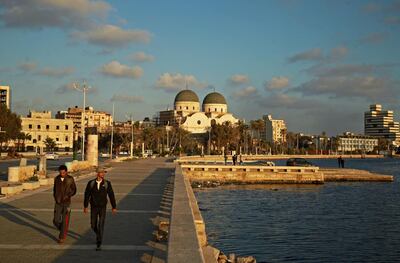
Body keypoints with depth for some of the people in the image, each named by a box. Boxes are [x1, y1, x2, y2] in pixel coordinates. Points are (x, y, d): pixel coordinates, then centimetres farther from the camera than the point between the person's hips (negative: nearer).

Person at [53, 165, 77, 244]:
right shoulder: (56, 178, 0)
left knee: (65, 221, -3)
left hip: (67, 203, -3)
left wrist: (68, 196, -15)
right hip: (58, 203, 3)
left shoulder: (70, 179, -8)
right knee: (56, 221, 0)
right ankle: (64, 230, 30)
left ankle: (62, 237, 10)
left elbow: (74, 190, 0)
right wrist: (55, 197, 2)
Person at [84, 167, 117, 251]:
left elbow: (111, 195, -2)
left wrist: (114, 207, 0)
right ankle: (98, 235, 42)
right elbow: (87, 195, 0)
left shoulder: (107, 183, -7)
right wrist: (85, 206, 0)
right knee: (93, 225, 8)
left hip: (102, 207, -2)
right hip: (93, 207, 2)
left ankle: (99, 244, -7)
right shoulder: (91, 183, -6)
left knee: (101, 225, -12)